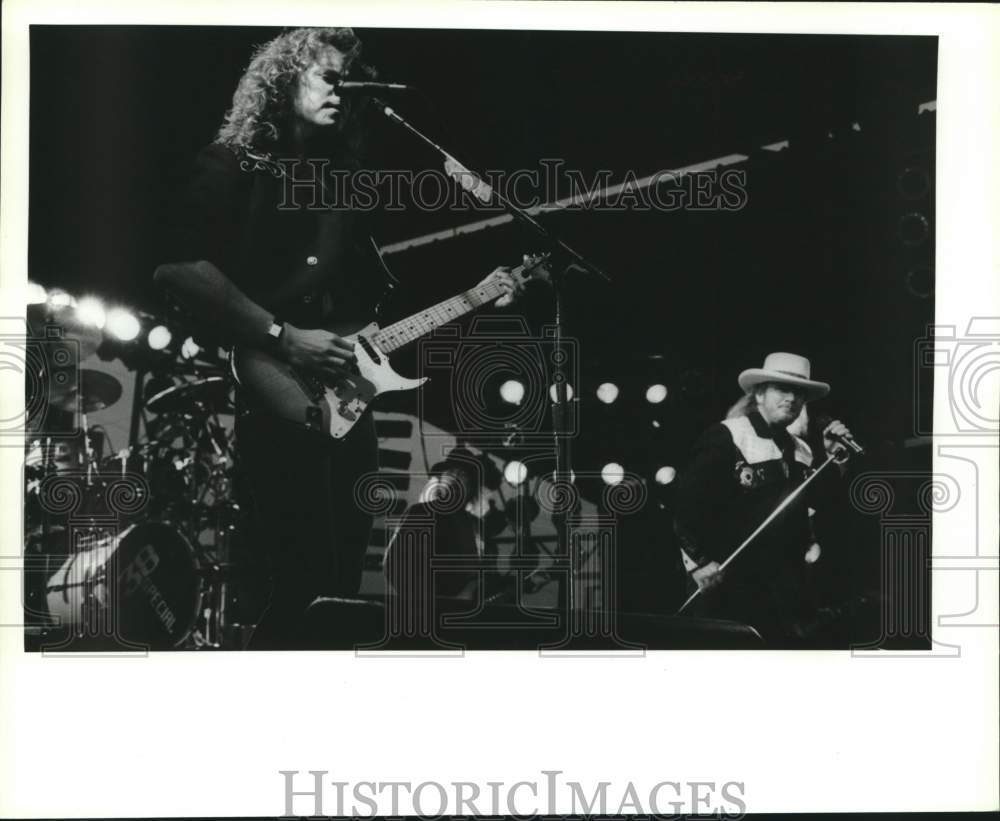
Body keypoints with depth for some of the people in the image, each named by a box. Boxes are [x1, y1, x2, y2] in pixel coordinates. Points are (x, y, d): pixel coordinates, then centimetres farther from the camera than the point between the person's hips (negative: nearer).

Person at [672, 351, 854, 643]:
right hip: (735, 579, -7)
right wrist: (698, 560, -18)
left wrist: (833, 458, 2)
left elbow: (815, 499, 12)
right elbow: (689, 499, -15)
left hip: (788, 578, 7)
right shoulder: (726, 437, -11)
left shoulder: (799, 448, 14)